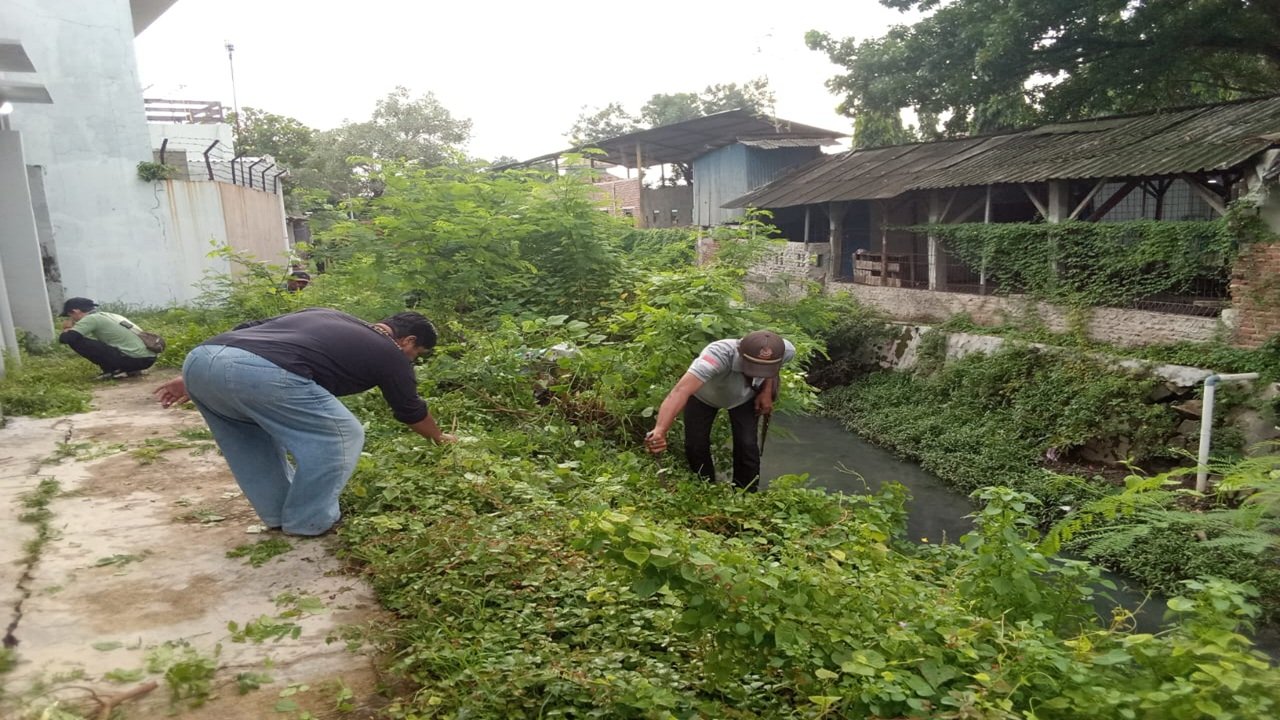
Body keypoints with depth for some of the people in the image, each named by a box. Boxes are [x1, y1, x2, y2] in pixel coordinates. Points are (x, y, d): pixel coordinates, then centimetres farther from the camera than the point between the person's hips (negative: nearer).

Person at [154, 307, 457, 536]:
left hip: (200, 358, 8)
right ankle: (308, 524, 20)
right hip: (260, 373, -8)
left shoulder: (326, 316, 35)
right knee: (340, 436, 11)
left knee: (252, 435, 32)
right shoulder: (390, 354, 19)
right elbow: (412, 412, 32)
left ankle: (279, 514, 39)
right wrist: (441, 438, 52)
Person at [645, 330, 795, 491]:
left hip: (745, 396, 2)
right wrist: (660, 431, -75)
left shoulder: (786, 351, -34)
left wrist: (767, 391, -18)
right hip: (703, 394, -2)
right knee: (695, 446, -6)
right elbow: (681, 391, -63)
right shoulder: (719, 354, -49)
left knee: (747, 445, -10)